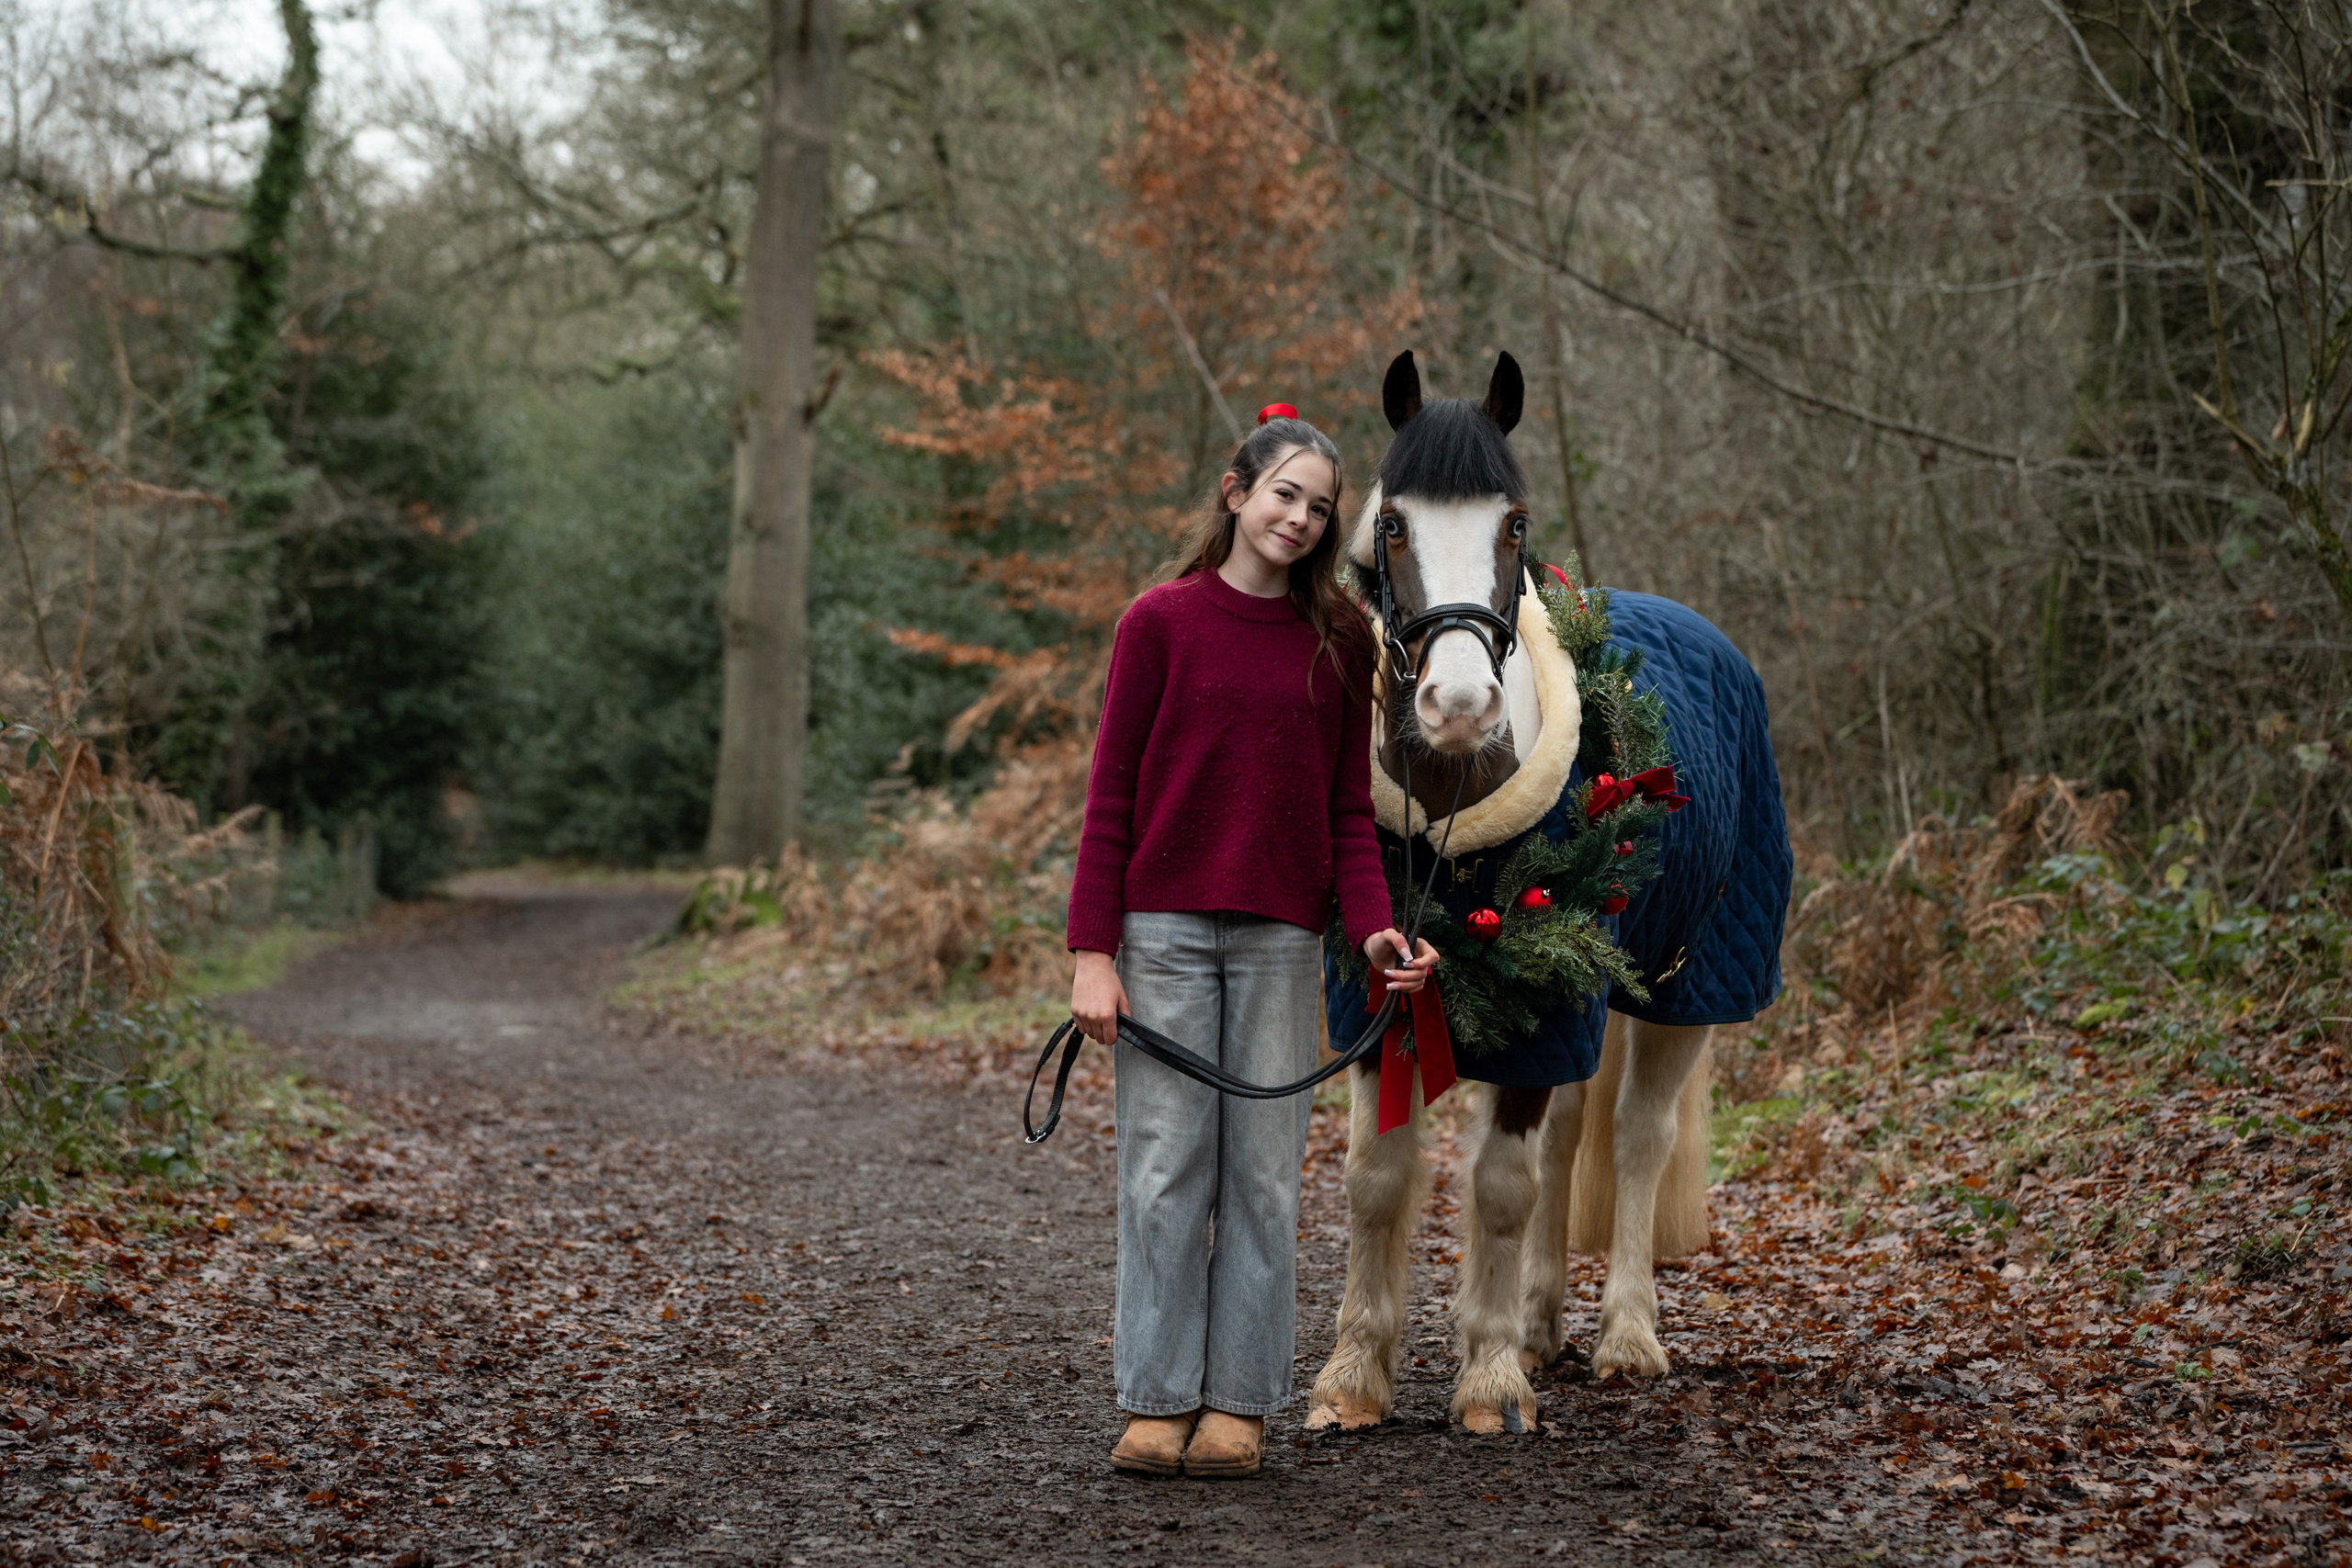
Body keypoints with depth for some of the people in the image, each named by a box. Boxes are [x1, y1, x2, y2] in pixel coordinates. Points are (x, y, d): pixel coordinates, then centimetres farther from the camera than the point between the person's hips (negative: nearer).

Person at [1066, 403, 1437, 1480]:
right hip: (1164, 928, -2)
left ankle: (1238, 1400, 13)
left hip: (1280, 939, 2)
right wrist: (1093, 953, -8)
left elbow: (1349, 806, 7)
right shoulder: (1161, 621, 0)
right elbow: (1110, 797, -1)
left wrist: (1373, 926, -9)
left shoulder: (1339, 640, 7)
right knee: (1164, 1168, 1)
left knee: (1263, 1172, 5)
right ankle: (1157, 1399, 9)